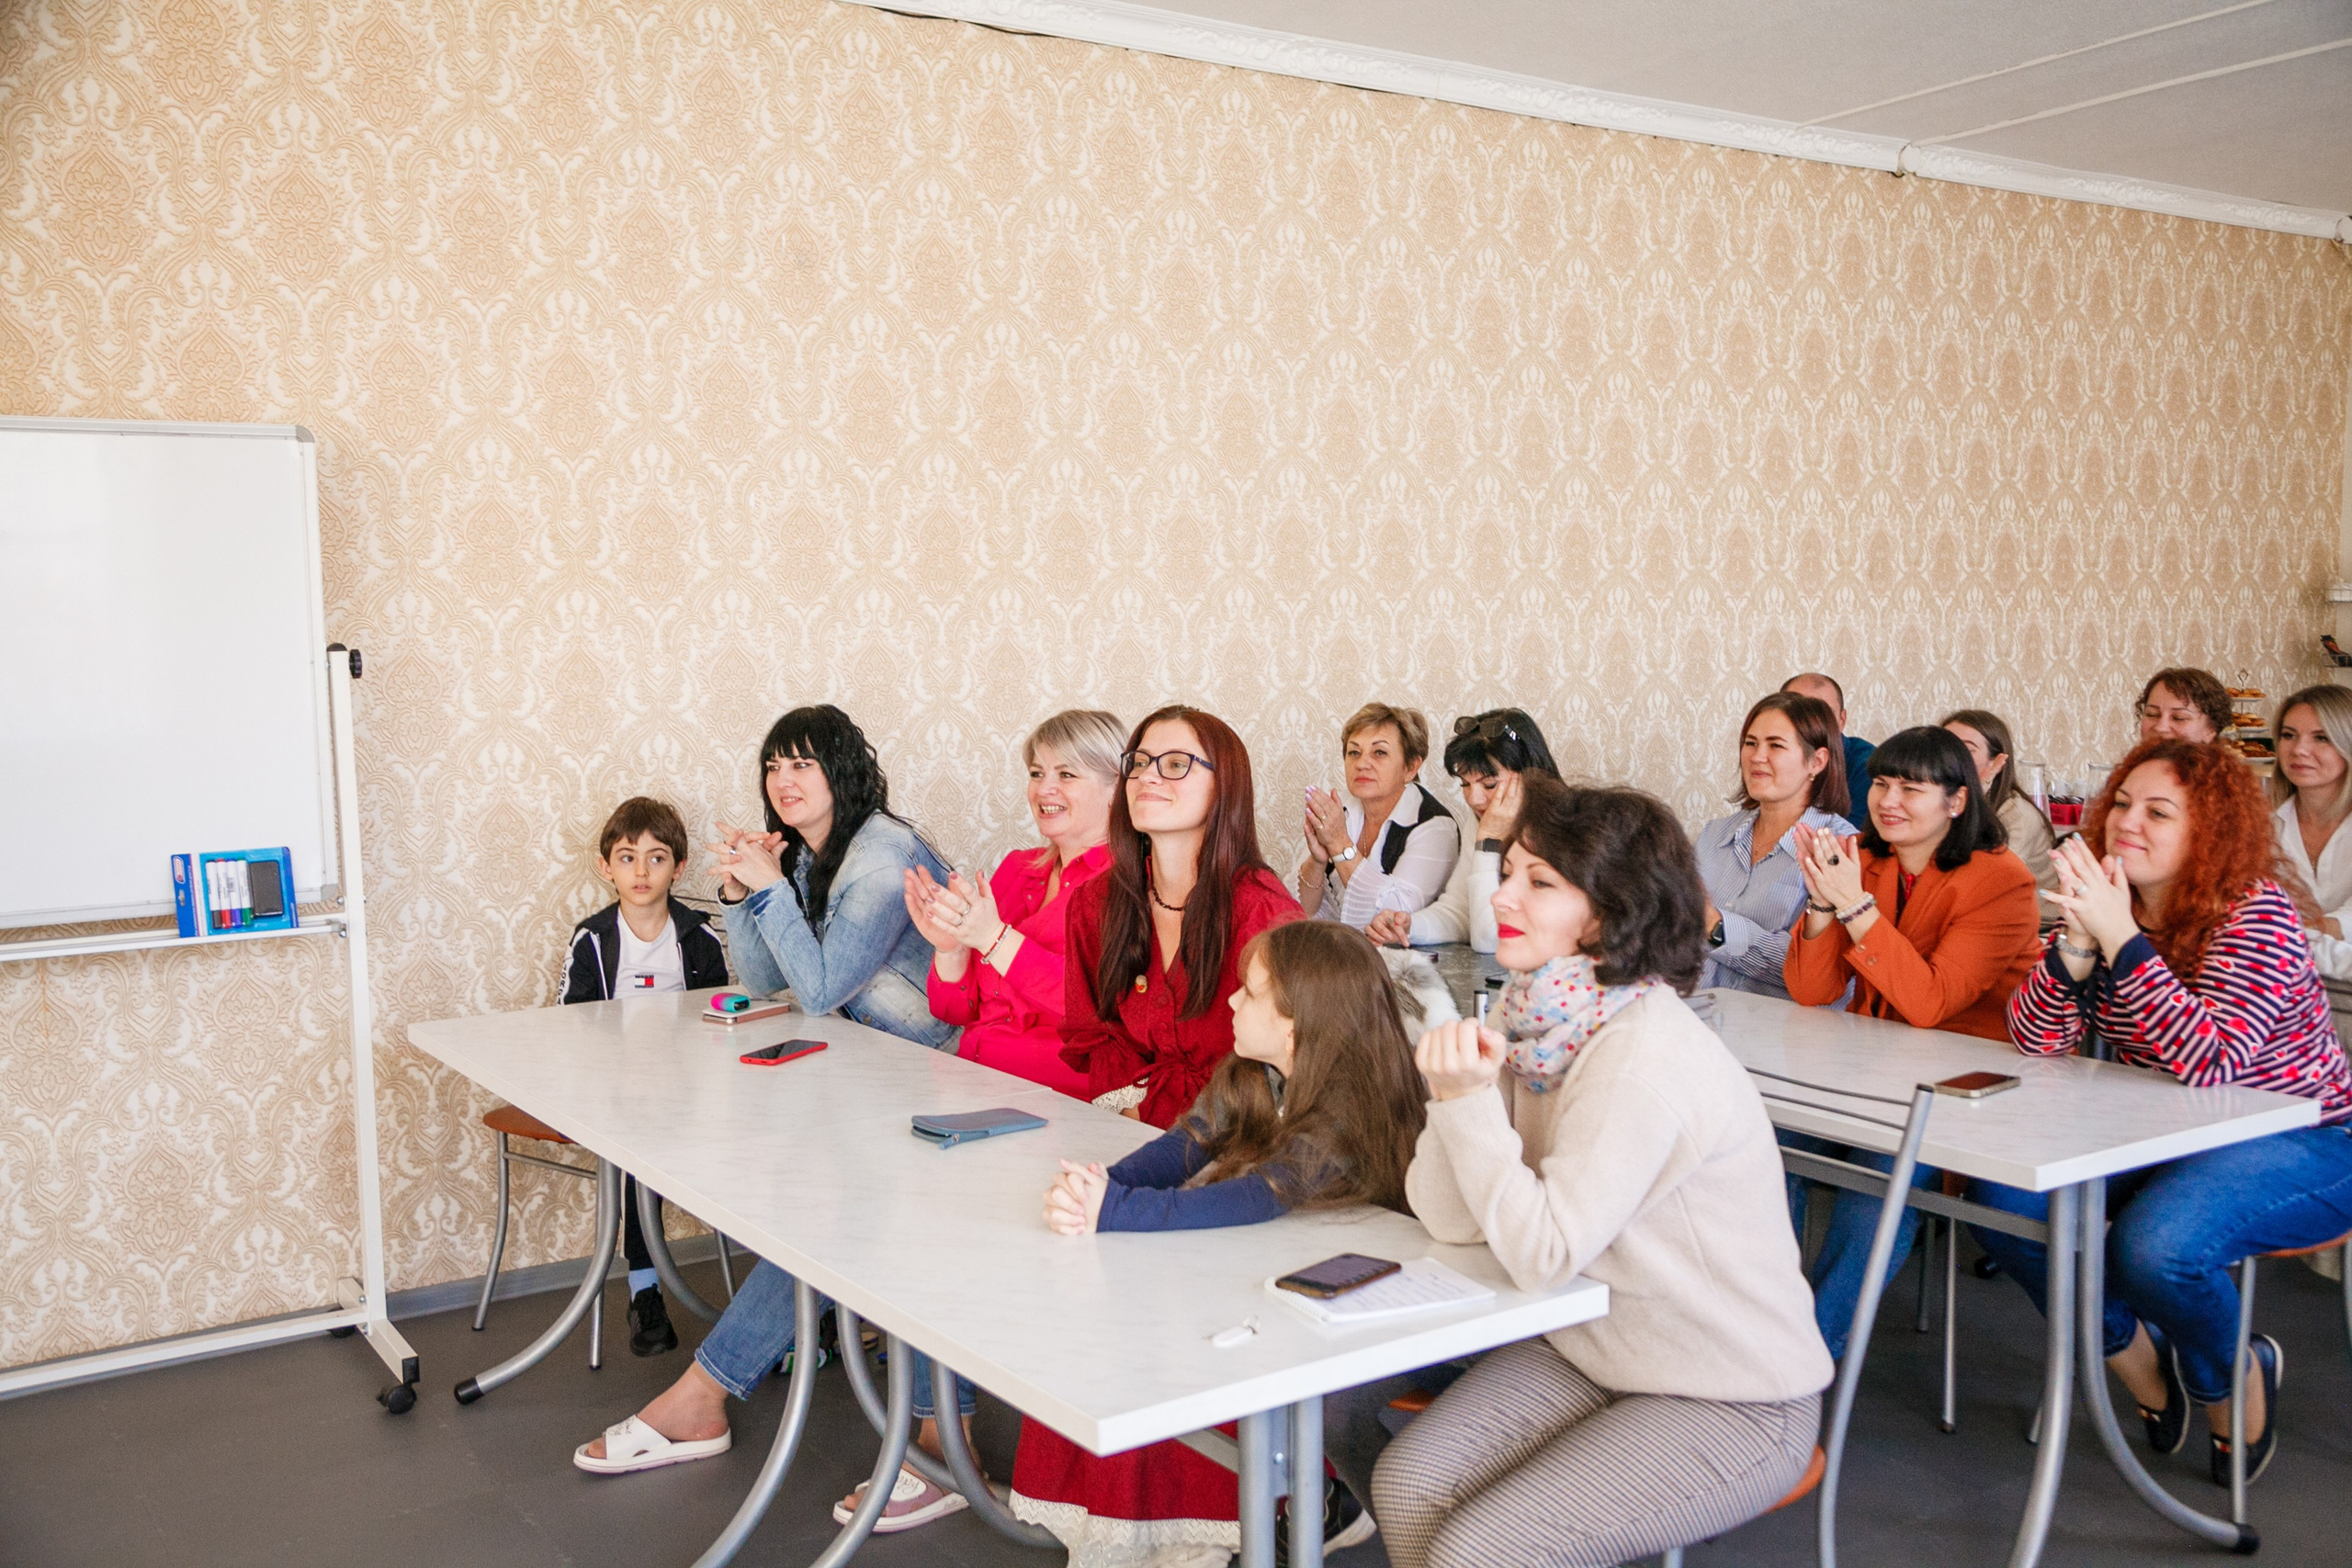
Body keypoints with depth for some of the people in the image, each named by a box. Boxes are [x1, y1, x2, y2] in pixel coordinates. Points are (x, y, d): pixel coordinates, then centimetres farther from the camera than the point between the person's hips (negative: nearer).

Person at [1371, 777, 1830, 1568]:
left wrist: (1473, 1101, -28)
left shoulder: (1648, 1057, -26)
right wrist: (1451, 1092, -22)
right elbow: (1452, 1220, -7)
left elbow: (1544, 1255, -24)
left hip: (1734, 1405, -7)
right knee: (1406, 1485, -9)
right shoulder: (1525, 1019, -1)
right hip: (1590, 1355, 7)